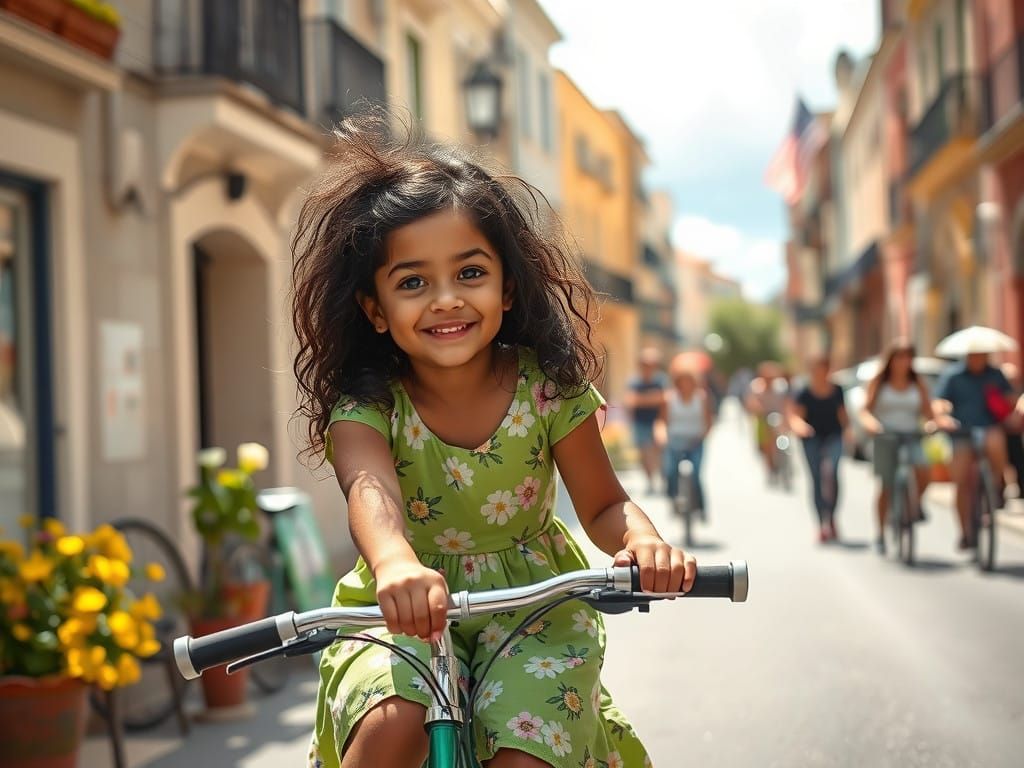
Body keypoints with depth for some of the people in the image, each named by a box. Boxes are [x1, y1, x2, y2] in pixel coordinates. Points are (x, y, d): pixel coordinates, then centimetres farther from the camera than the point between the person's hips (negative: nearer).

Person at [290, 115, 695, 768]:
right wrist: (396, 565, -60)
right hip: (404, 617, -1)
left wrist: (642, 540, -28)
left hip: (531, 602, 1)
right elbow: (371, 491, -37)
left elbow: (603, 505, -3)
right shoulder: (364, 406, -15)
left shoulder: (547, 385, -11)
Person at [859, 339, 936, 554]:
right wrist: (869, 422, -23)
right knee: (886, 486, -4)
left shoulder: (918, 384, 10)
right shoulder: (878, 382, 7)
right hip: (885, 438, -1)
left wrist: (931, 423, -17)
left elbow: (928, 413, 5)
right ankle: (881, 535, 10)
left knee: (923, 469, -28)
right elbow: (866, 409, -1)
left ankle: (917, 504, 0)